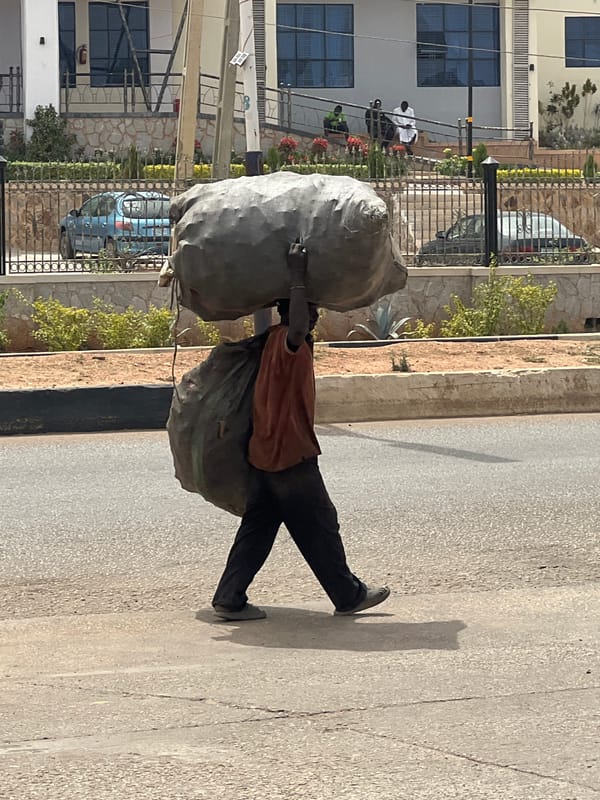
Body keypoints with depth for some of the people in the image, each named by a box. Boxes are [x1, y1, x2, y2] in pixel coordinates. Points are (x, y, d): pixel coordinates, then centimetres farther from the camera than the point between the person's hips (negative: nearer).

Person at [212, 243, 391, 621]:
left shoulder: (277, 340, 11)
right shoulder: (287, 341, -18)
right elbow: (298, 327, -41)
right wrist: (298, 275, -38)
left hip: (265, 454, 9)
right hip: (292, 454, -9)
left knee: (258, 526, 10)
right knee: (320, 526, 4)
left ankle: (229, 598, 6)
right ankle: (349, 594, 15)